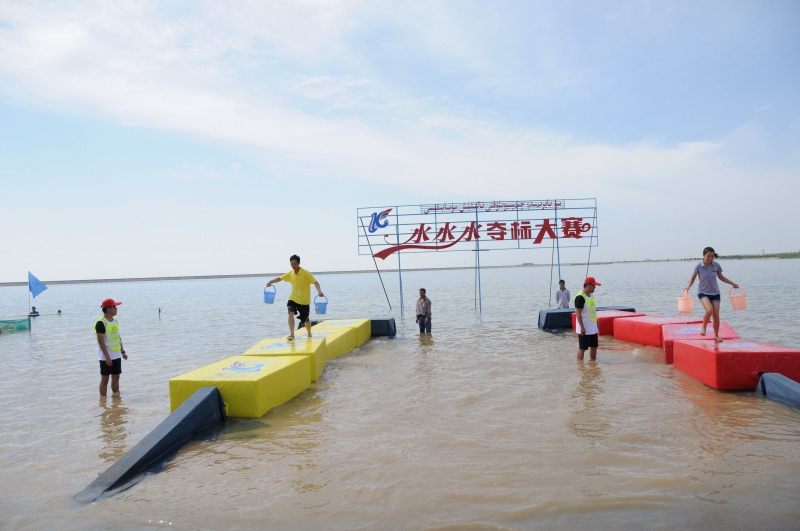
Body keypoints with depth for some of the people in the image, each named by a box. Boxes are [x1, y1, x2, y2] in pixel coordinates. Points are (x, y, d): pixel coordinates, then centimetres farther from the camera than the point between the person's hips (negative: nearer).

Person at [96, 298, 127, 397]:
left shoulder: (115, 321, 10)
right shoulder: (101, 323, -15)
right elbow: (101, 341, -18)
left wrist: (122, 351, 15)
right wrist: (107, 357, -21)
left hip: (116, 355, 7)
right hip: (106, 357, -7)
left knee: (116, 378, 13)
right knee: (105, 379, 0)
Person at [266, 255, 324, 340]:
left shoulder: (305, 272, -11)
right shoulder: (290, 274, 3)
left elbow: (315, 282, -15)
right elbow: (280, 278, 10)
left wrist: (319, 291, -33)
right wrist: (271, 282, -9)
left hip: (304, 300, -3)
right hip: (293, 298, 3)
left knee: (305, 321, 7)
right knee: (291, 313, -23)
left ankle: (309, 334, 34)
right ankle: (291, 334, -21)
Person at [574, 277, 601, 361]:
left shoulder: (591, 296, 10)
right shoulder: (580, 297, -18)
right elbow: (578, 313, -20)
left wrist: (596, 322, 18)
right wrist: (582, 328, -22)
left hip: (593, 327, 9)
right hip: (584, 328, -9)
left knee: (594, 346, 15)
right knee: (582, 348, -2)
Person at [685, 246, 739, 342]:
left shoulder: (716, 265, -4)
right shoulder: (698, 266, -12)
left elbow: (721, 277, 13)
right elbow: (693, 278, 1)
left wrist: (732, 283, 9)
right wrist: (688, 286, -15)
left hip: (715, 292, 3)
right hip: (703, 292, -3)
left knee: (716, 315, 0)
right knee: (709, 310, -28)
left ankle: (716, 335, 20)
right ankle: (703, 327, -2)